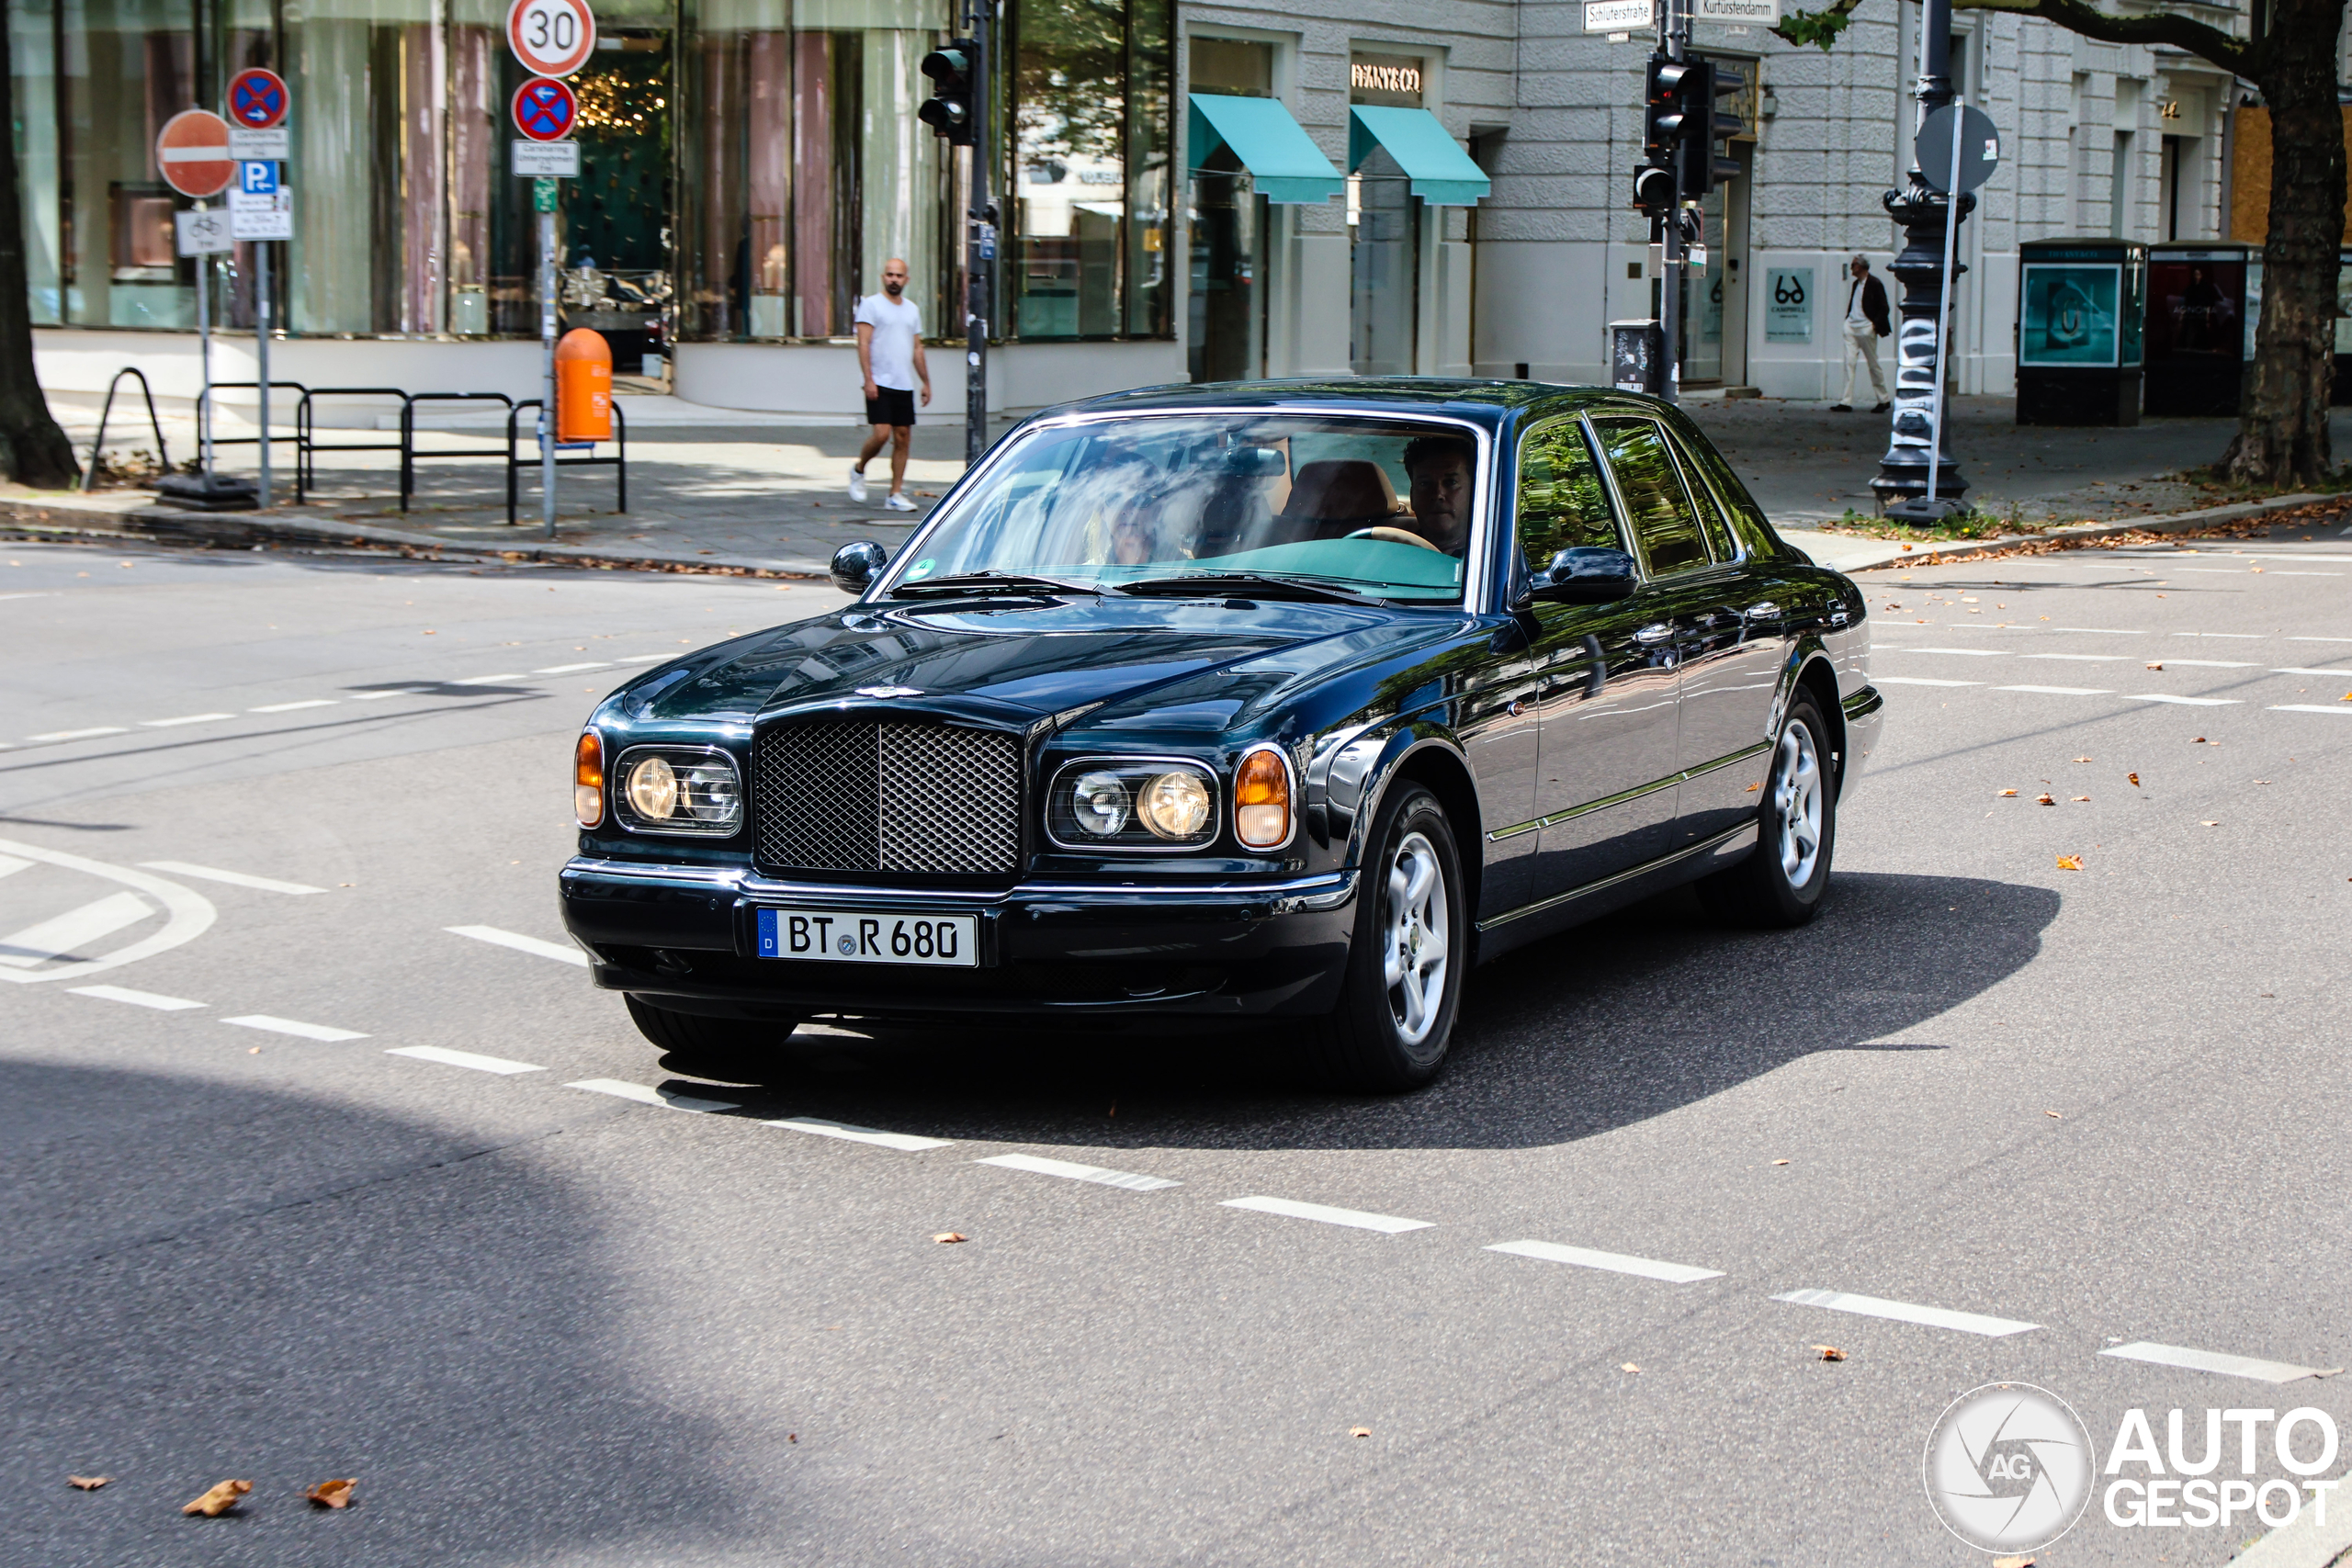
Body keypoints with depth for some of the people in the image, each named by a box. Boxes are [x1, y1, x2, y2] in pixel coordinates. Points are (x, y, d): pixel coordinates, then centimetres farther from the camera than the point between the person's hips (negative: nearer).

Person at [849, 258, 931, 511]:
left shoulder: (912, 309, 16)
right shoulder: (871, 304, -2)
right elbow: (863, 344, -9)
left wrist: (926, 382, 16)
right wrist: (868, 379, -17)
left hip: (905, 385, 6)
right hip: (879, 384, -6)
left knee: (903, 438, 2)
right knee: (882, 433, -14)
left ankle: (895, 495, 7)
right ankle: (858, 469, 14)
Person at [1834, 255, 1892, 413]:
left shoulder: (1874, 284, -8)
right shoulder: (1855, 284, 13)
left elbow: (1883, 308, -8)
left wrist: (1875, 325, -14)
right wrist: (1847, 320, 7)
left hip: (1866, 329, -7)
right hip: (1852, 327, 7)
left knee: (1873, 365, 3)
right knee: (1849, 363, -2)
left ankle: (1883, 400, 17)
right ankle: (1846, 402, -5)